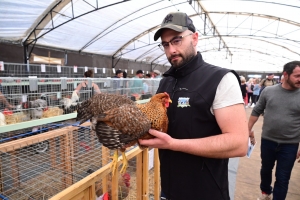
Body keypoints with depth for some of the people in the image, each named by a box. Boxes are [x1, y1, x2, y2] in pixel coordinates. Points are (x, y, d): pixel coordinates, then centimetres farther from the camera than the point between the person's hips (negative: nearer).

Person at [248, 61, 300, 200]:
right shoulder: (268, 91, -7)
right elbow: (256, 111, 2)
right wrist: (249, 129, 2)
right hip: (267, 141, 1)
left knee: (282, 178, 11)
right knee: (266, 169, 23)